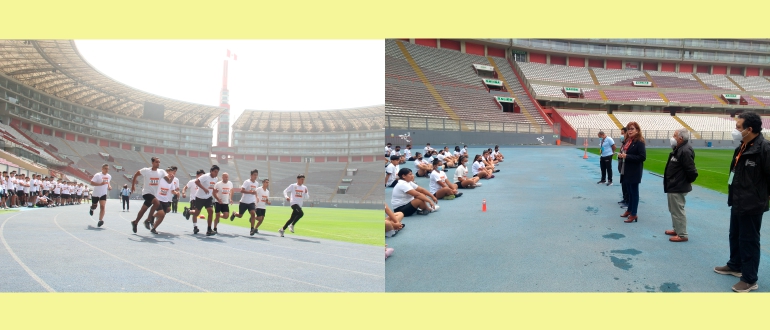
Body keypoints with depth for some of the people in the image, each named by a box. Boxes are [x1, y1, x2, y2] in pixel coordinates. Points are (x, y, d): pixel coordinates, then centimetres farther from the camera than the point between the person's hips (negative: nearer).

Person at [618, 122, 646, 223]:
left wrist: (627, 156, -24)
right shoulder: (627, 141, 11)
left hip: (634, 171, -8)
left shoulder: (639, 142, -14)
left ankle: (634, 215, 5)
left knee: (634, 192, -1)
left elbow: (643, 157, -21)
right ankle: (629, 210, 29)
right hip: (627, 170, 8)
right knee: (629, 191, 17)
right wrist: (620, 155, -2)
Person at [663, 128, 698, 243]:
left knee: (678, 211, -3)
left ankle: (682, 235, 5)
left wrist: (688, 182, -10)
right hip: (674, 186, 11)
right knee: (674, 210, 20)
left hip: (678, 187, -11)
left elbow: (691, 170, -24)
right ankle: (677, 229, 33)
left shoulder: (685, 151, -22)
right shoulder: (679, 149, 11)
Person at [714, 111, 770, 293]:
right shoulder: (743, 147, 8)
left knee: (749, 241, 1)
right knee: (735, 236, 22)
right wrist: (734, 196, 12)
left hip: (751, 205, -9)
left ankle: (750, 279, 13)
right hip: (738, 203, 9)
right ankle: (735, 266, 39)